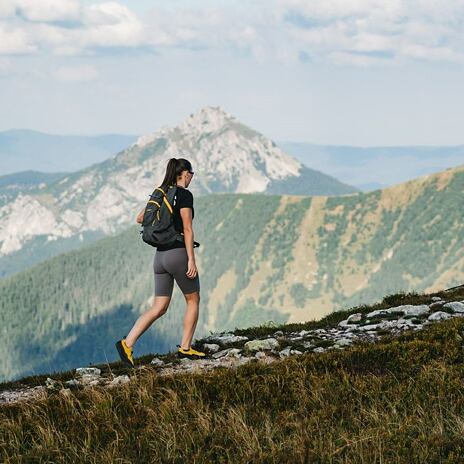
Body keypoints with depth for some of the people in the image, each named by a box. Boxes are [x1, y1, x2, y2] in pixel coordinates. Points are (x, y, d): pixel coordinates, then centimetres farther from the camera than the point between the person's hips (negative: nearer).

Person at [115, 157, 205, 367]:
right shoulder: (184, 195, -10)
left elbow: (140, 218, 21)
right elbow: (187, 229, -16)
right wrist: (191, 260, -17)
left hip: (160, 255, 7)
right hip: (178, 253, -7)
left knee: (159, 308, 5)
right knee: (193, 301, 13)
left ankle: (127, 343, -9)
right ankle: (185, 347, 14)